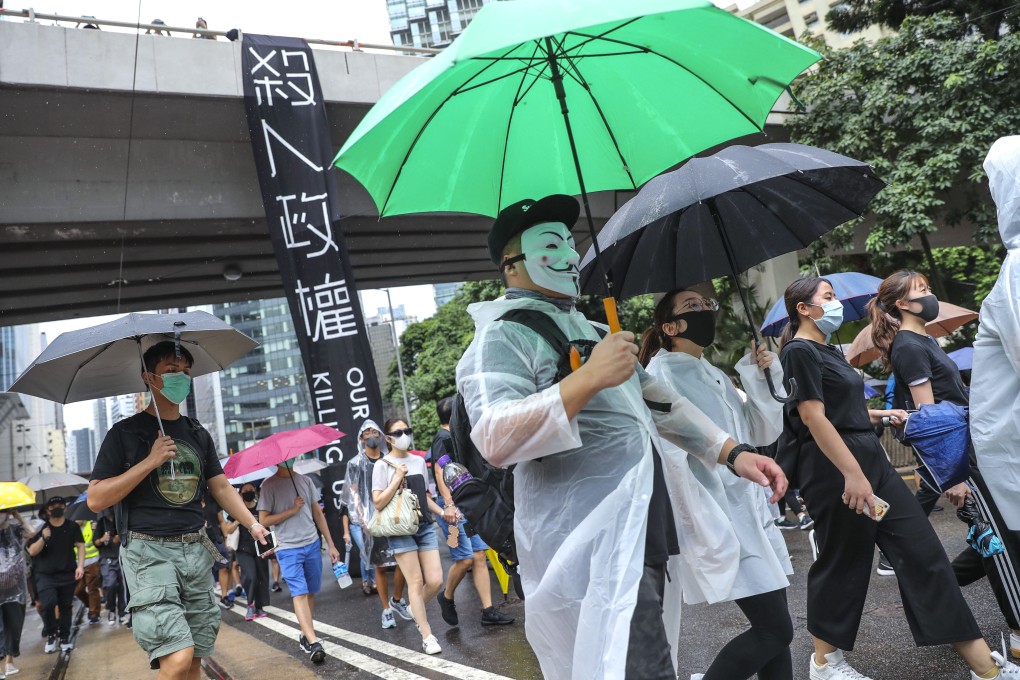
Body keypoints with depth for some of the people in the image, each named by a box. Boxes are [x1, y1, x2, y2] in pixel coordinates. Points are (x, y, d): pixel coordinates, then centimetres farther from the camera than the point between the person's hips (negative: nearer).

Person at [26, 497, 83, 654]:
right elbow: (32, 552, -3)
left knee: (66, 606, 6)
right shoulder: (41, 528, 1)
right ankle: (51, 635, 4)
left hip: (68, 574, 1)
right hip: (45, 575, -1)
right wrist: (43, 538, -21)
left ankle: (64, 637, 20)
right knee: (49, 603, -18)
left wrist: (80, 566, -11)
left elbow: (80, 546, 0)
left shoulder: (72, 527, 3)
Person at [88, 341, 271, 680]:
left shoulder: (198, 434, 14)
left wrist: (252, 524, 2)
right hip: (149, 553, -5)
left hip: (196, 552, 5)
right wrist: (149, 462, -13)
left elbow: (221, 487, 15)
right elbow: (95, 499, -6)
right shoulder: (126, 433, 0)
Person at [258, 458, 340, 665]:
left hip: (312, 545, 5)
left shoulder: (305, 481, 8)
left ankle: (305, 636, 22)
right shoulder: (269, 485, -4)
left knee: (310, 593, 9)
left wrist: (331, 544, 10)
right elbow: (264, 520, -7)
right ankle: (313, 642, -16)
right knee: (299, 593, -12)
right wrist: (292, 510, -13)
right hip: (288, 549, -4)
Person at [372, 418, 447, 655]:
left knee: (435, 580, -2)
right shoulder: (382, 465, -3)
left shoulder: (419, 461, 11)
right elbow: (378, 503, -9)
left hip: (425, 526, 5)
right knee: (416, 582, -5)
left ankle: (416, 610, 28)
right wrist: (398, 478, -14)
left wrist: (442, 512, 6)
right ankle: (427, 637, 6)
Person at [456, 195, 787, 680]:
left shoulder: (591, 331, 22)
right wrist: (588, 378, -28)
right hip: (592, 547, -9)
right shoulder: (502, 336, -8)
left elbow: (658, 399, 25)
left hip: (650, 532, 9)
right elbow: (494, 439, -23)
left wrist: (731, 451, 14)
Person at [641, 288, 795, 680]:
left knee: (774, 628, 11)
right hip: (717, 515, -8)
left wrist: (764, 378, 3)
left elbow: (763, 434, 15)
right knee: (775, 630, -6)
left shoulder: (716, 375, 16)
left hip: (751, 508, 8)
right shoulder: (662, 374, -9)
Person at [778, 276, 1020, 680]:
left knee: (923, 552, 6)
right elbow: (813, 417, -21)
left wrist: (880, 415, 16)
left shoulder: (828, 350, 17)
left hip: (871, 460, 9)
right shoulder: (799, 352, -12)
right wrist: (852, 474, -25)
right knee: (842, 565, 3)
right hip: (836, 471, -9)